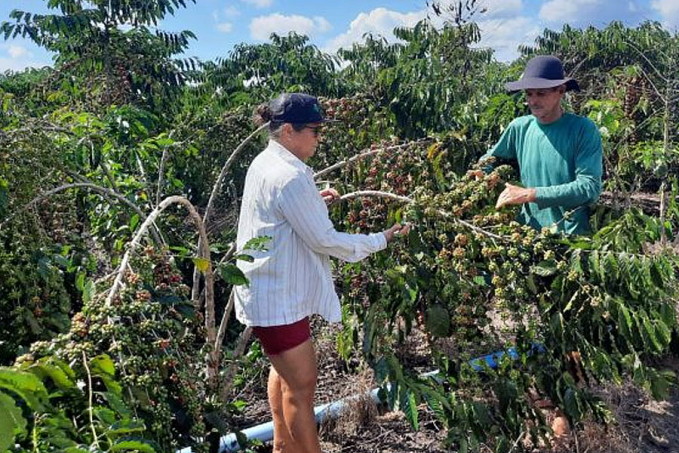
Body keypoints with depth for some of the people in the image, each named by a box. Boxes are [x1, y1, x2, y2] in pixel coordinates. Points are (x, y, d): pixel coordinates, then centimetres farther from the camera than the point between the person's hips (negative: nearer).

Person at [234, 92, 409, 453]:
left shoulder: (265, 163, 4)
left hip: (269, 290, 11)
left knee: (284, 370, 25)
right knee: (302, 384, 4)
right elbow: (324, 241, -23)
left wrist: (313, 200, 7)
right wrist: (381, 240, -14)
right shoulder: (289, 177, -26)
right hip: (278, 298, -11)